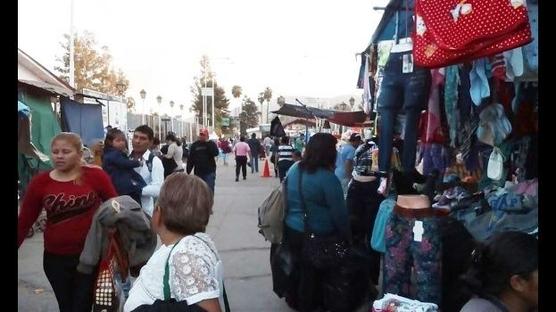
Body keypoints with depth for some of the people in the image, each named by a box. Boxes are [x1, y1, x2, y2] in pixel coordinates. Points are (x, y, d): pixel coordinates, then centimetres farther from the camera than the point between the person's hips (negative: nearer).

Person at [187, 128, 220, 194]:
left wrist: (208, 143, -19)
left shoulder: (211, 144, 0)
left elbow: (216, 153, -19)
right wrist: (188, 171, 2)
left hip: (209, 172, -3)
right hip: (198, 173, 3)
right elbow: (190, 159, 6)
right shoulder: (194, 145, 6)